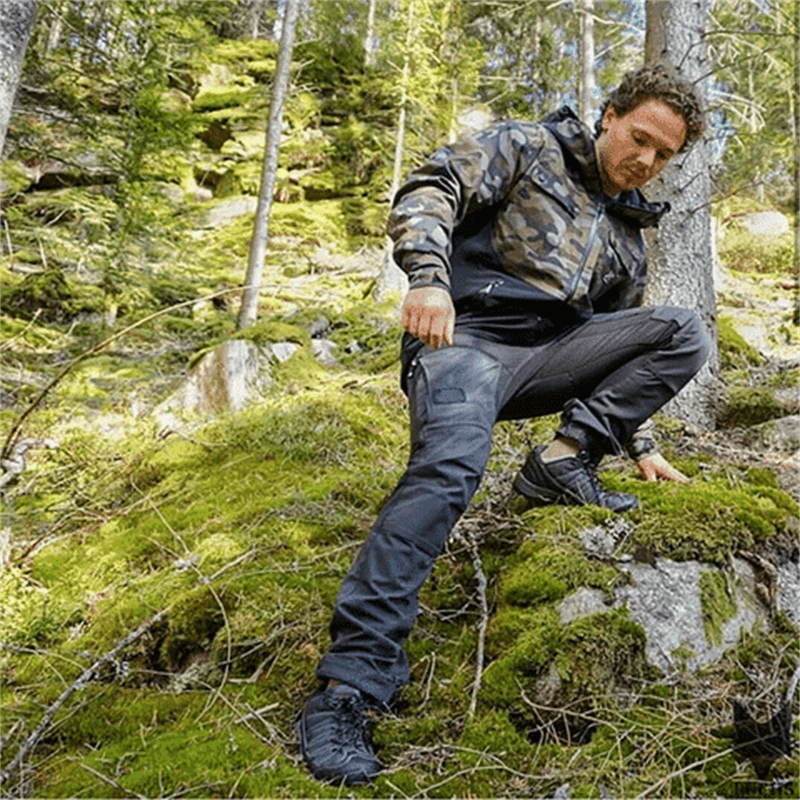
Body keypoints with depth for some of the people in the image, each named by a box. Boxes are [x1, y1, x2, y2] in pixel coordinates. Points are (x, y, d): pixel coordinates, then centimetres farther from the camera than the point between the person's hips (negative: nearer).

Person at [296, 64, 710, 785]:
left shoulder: (628, 237, 25)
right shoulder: (527, 149, 9)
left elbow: (619, 351, 29)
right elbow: (431, 189, -6)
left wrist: (641, 445, 24)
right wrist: (429, 277, -24)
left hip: (548, 356, 6)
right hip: (466, 337, -6)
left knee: (685, 333, -8)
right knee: (451, 464, -34)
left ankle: (565, 462, -13)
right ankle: (349, 685, -34)